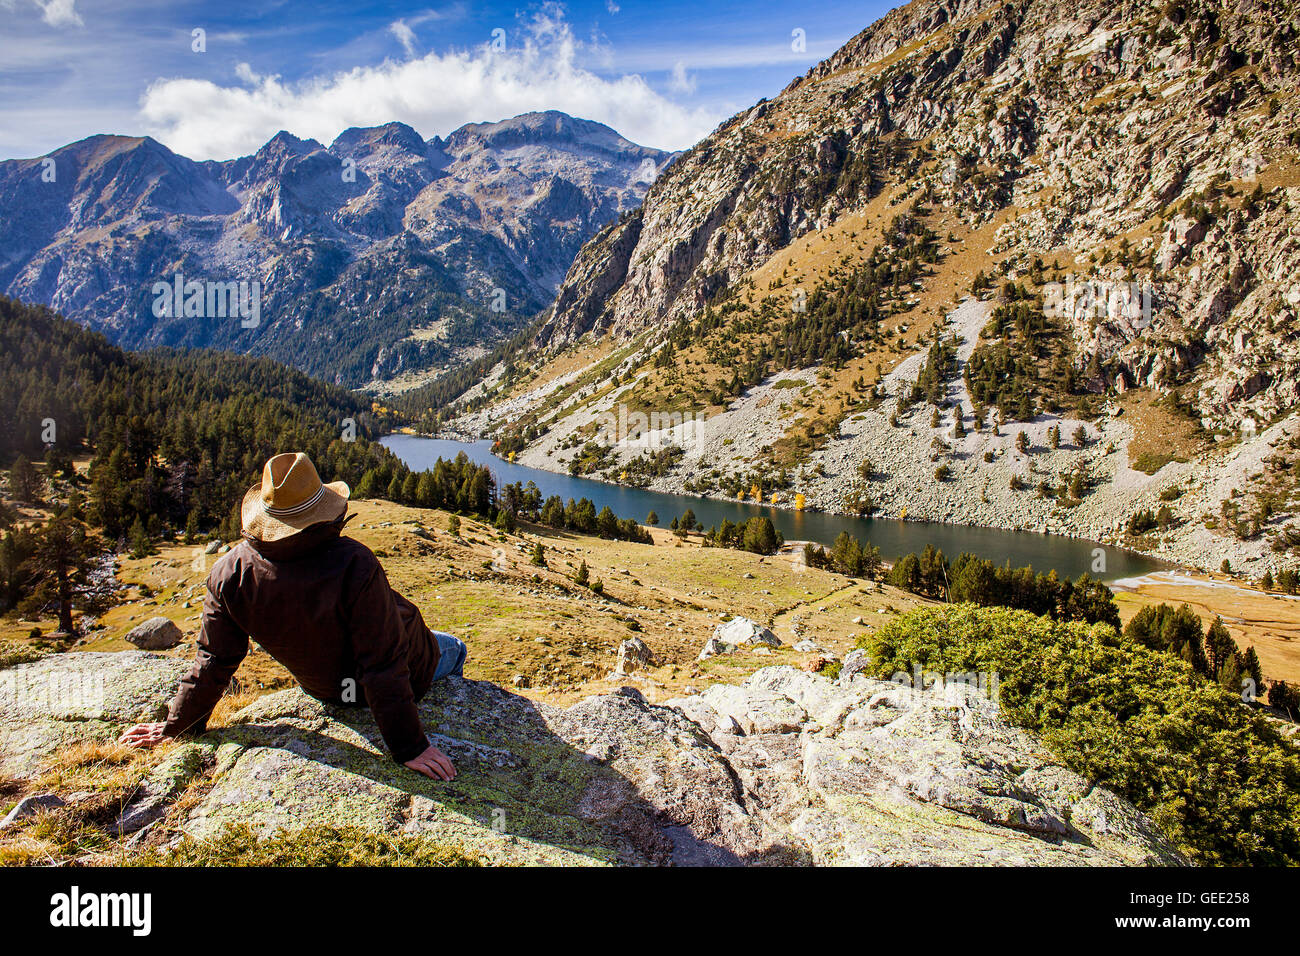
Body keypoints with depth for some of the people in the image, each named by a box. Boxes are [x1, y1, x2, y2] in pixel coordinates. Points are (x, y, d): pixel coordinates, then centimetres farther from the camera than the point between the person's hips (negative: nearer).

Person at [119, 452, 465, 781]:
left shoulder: (230, 574, -23)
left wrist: (176, 725, 7)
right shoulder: (355, 565, -37)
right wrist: (409, 747, -23)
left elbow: (213, 662, -11)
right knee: (453, 650, 29)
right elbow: (384, 667, -33)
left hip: (323, 689, 5)